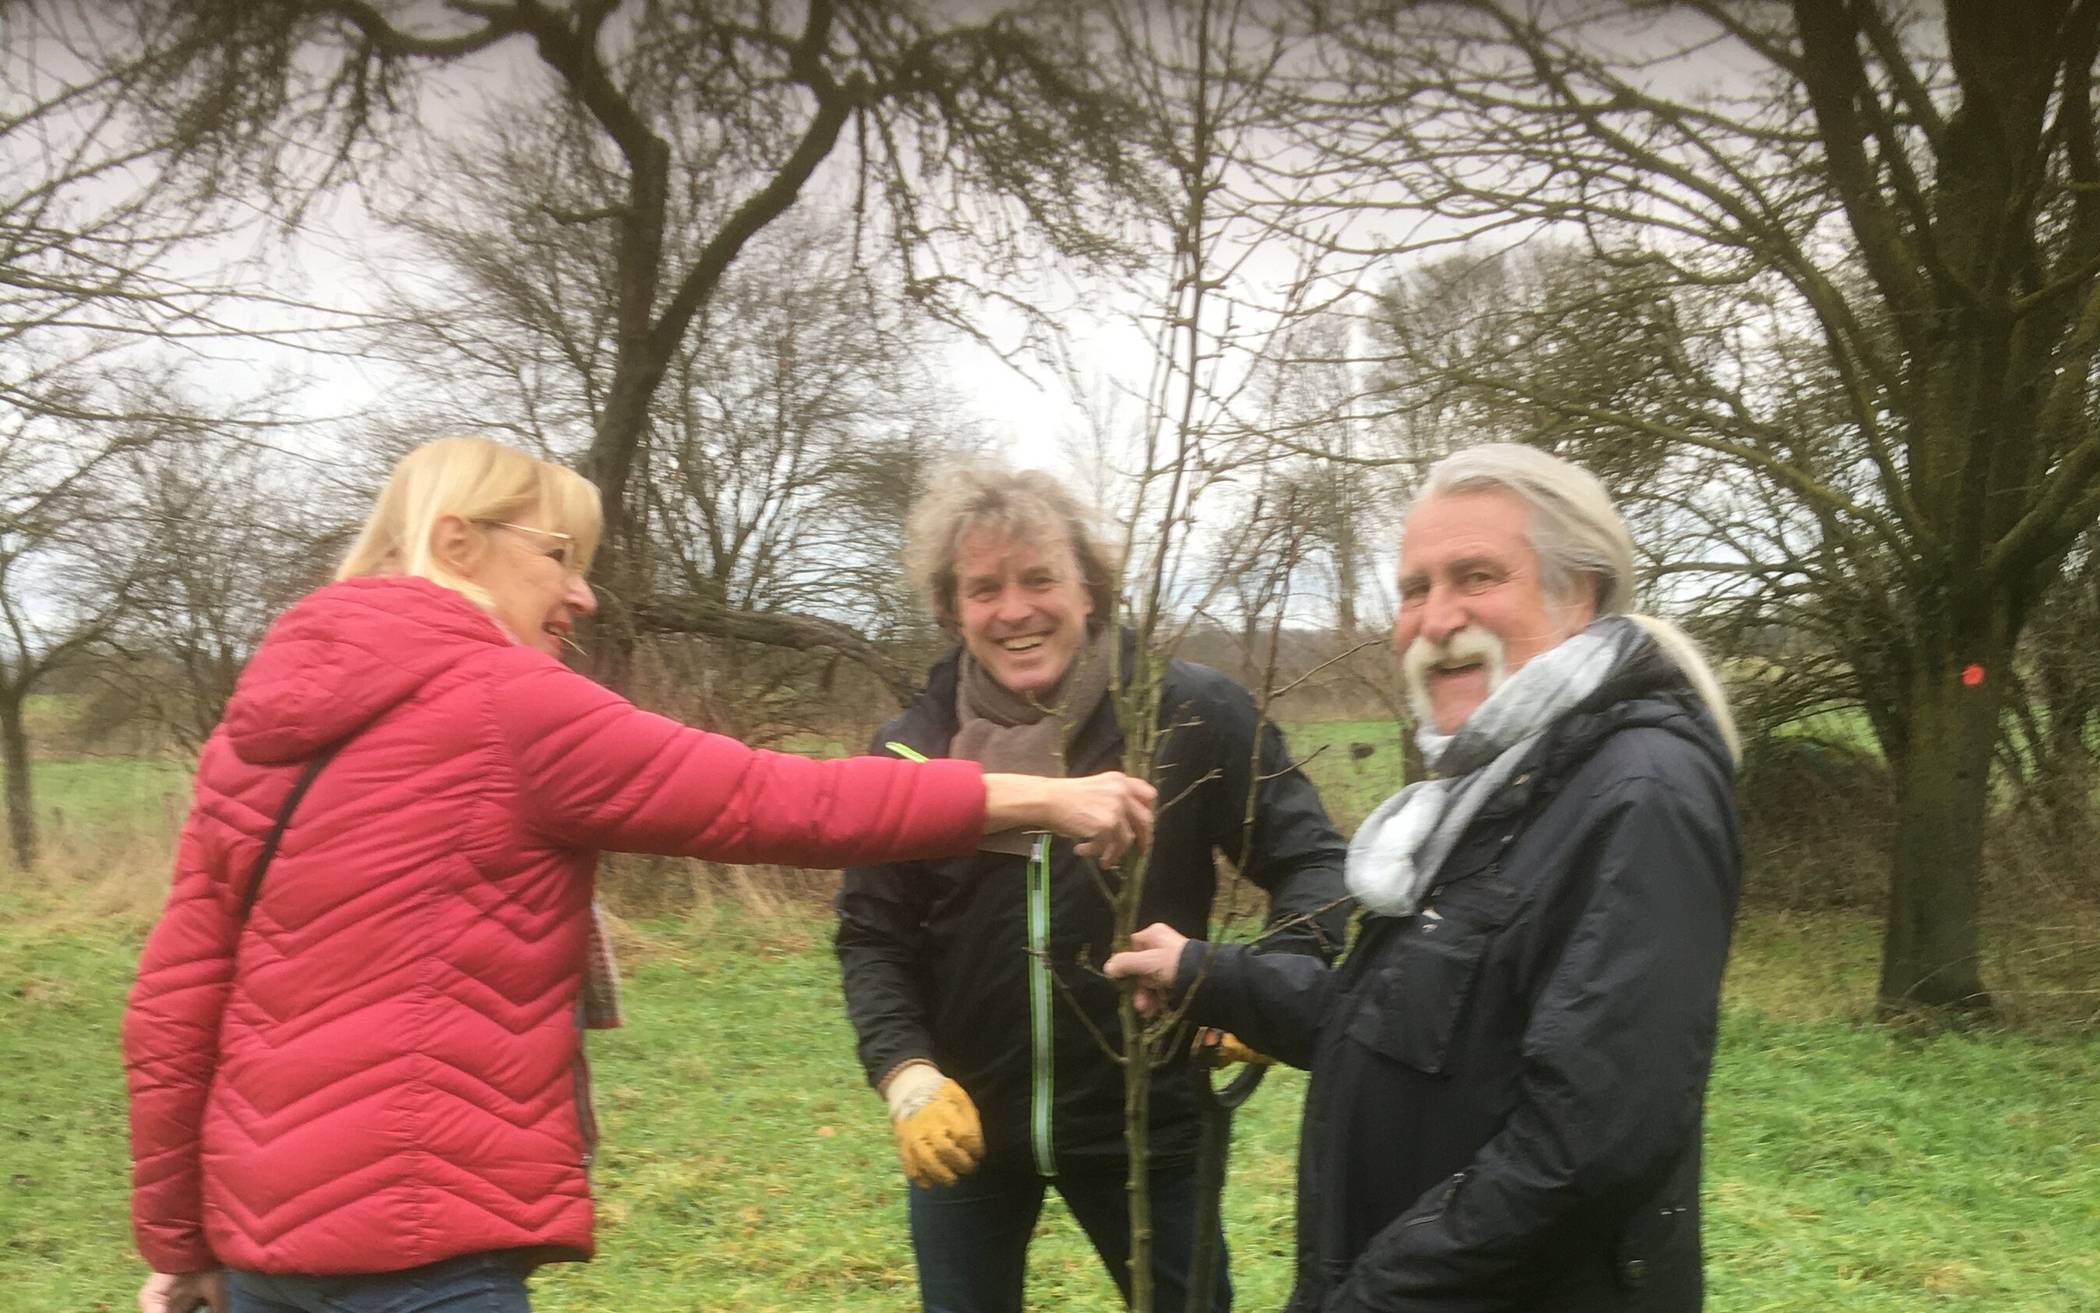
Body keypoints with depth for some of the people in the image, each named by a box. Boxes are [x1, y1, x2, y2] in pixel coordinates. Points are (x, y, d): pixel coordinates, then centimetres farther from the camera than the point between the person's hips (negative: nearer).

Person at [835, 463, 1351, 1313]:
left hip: (1146, 1119, -1)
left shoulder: (1194, 716, -10)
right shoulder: (912, 749, -4)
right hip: (965, 1119, 2)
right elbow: (872, 935, 0)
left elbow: (1309, 858, -5)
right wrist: (906, 1073, -15)